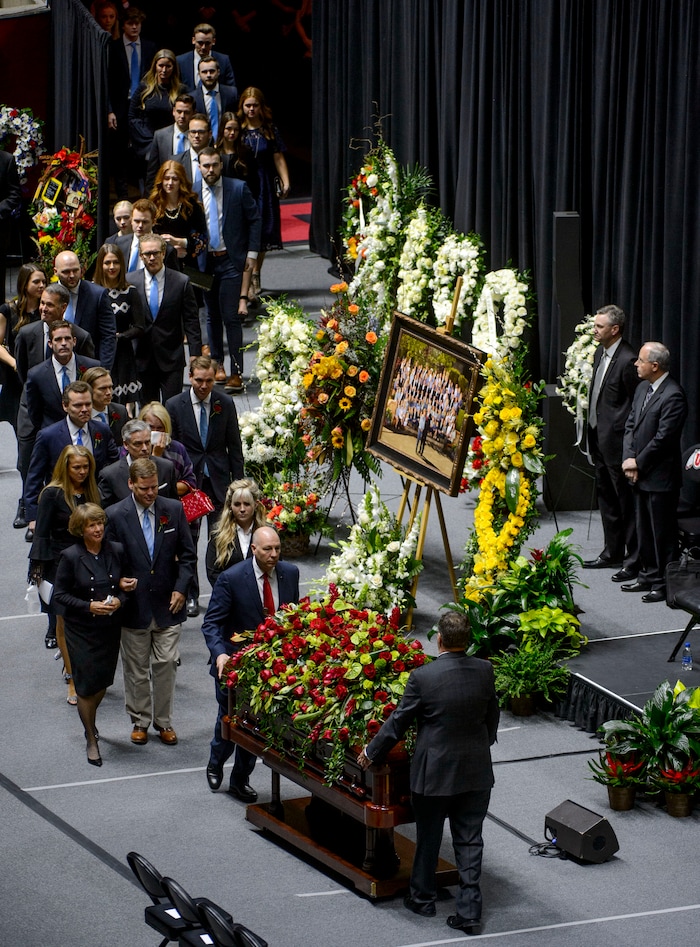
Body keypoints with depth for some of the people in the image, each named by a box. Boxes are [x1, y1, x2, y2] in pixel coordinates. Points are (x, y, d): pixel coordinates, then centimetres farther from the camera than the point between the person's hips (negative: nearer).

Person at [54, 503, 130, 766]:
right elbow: (60, 594, -7)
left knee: (103, 681, 13)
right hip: (81, 630, -3)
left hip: (110, 627, 3)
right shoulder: (71, 557, -10)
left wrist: (119, 600, -12)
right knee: (87, 685, 0)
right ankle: (91, 741, 16)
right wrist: (89, 606, -19)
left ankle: (89, 718, 43)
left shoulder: (116, 551, -1)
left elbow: (127, 585, 9)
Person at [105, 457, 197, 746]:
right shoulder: (115, 515, -7)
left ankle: (164, 721, 19)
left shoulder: (174, 510, -1)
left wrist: (180, 588, -4)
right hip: (133, 605, -1)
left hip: (167, 604, 1)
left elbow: (187, 555, 6)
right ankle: (139, 721, 23)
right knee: (136, 668, 9)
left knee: (166, 665, 5)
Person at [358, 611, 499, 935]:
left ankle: (422, 898, 33)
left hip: (434, 771, -3)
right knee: (469, 841, 9)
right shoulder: (484, 671, -7)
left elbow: (398, 722, -8)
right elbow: (492, 717, 7)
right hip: (476, 771, 3)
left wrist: (371, 753, 8)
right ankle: (469, 911, 8)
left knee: (428, 838, 16)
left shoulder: (423, 676, -18)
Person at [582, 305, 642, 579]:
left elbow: (637, 402, -17)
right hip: (598, 437, 10)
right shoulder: (600, 352, 9)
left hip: (616, 440, -10)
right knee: (606, 497, 19)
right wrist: (592, 431, 16)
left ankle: (634, 560, 5)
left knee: (626, 501, -2)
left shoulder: (627, 360, -20)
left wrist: (626, 440, -15)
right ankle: (613, 553, 30)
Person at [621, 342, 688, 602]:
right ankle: (648, 576, 29)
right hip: (641, 475, 9)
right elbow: (631, 425, 12)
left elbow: (663, 438, -20)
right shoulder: (642, 389, 10)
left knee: (663, 532, -1)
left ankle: (665, 584, 6)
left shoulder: (673, 396, -19)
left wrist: (638, 463, -12)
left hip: (660, 478, -9)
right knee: (644, 530, 17)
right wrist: (628, 458, -3)